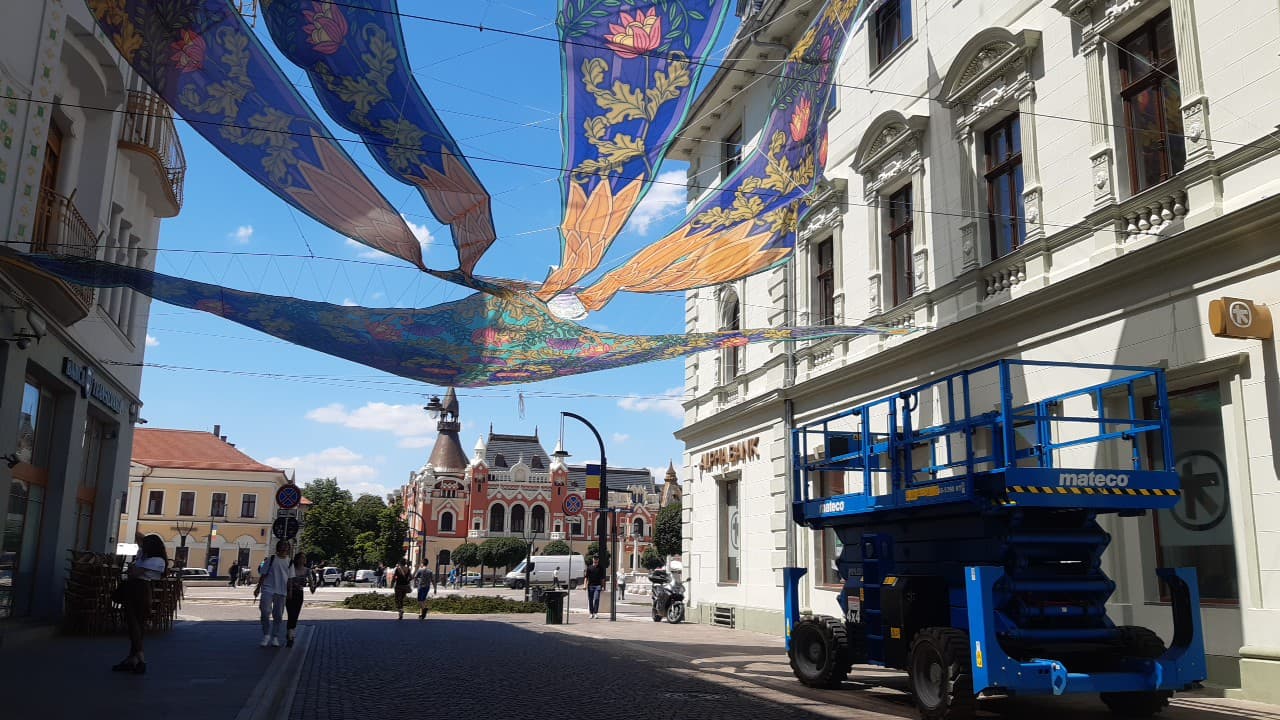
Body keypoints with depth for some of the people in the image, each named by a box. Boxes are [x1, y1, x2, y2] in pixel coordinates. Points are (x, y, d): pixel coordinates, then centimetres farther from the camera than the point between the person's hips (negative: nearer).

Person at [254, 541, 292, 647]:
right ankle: (266, 635, 1)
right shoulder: (271, 559, 3)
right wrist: (258, 587, 1)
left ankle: (275, 637, 15)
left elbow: (290, 578, 10)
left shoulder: (289, 562, 9)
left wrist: (290, 592, 4)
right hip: (268, 589, -2)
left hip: (281, 591, 2)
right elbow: (263, 574, 5)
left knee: (278, 615, 6)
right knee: (265, 611, -13)